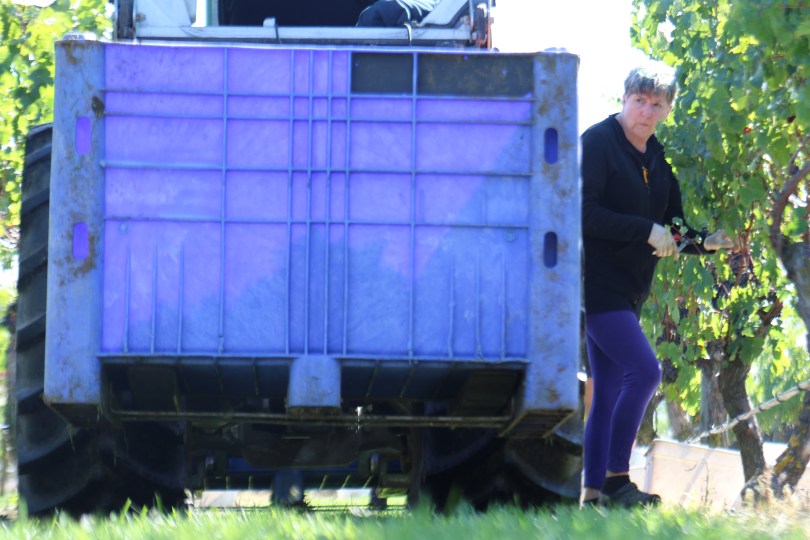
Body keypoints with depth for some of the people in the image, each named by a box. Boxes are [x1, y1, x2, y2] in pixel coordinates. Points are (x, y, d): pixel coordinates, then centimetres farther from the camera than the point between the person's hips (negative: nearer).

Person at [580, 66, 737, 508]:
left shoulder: (657, 158, 14)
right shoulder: (598, 141, -9)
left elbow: (672, 228, 17)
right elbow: (585, 212, -18)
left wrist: (705, 242, -2)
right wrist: (645, 230, -20)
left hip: (629, 289, 8)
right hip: (597, 283, -8)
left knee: (608, 392, 7)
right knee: (644, 371, -19)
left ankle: (594, 492, 9)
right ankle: (616, 478, -14)